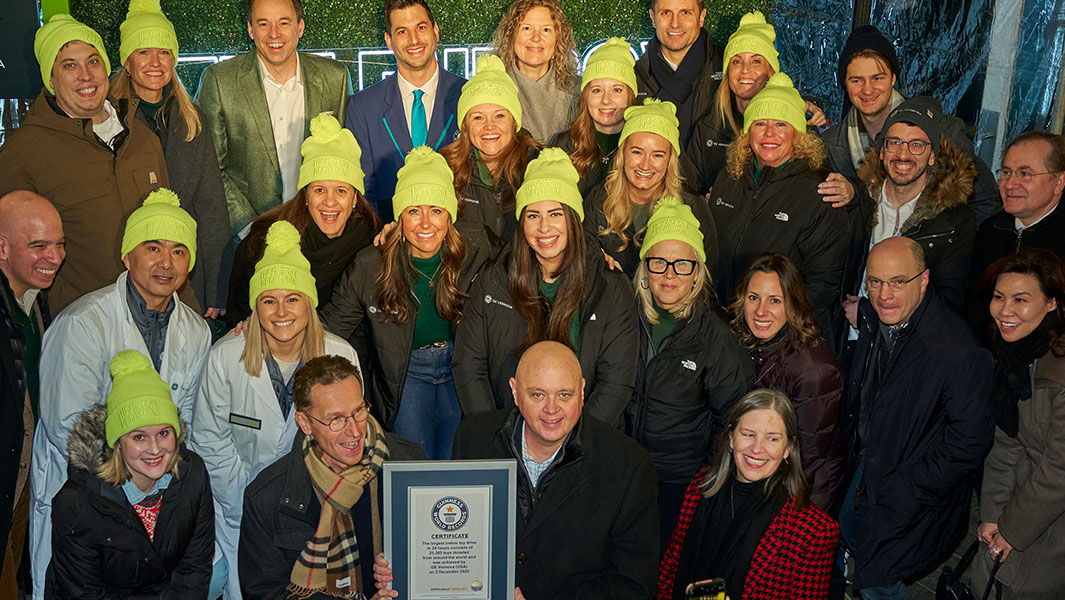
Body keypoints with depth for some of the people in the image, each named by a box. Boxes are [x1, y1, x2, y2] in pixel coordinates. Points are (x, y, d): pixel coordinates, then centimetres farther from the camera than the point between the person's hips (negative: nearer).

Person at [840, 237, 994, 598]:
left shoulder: (960, 353, -32)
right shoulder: (872, 318, -8)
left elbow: (969, 443, -25)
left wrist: (903, 490, -20)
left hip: (912, 492, -7)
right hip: (867, 458, 7)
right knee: (849, 532, 28)